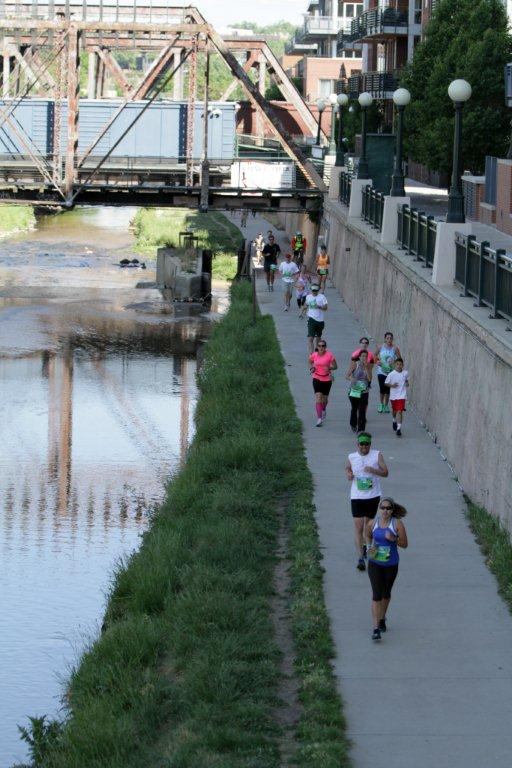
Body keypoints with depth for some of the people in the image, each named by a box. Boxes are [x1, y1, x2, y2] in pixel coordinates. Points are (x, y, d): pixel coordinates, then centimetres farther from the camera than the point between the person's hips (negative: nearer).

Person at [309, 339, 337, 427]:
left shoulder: (329, 355, -10)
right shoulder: (314, 355, -3)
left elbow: (335, 366, -4)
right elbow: (310, 361, 19)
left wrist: (329, 368, -23)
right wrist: (312, 368, 0)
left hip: (327, 379, 0)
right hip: (317, 379, 0)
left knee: (324, 399, 15)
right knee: (318, 398, -14)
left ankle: (324, 410, 50)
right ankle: (319, 419, -14)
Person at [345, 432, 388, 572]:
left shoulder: (377, 455, -6)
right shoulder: (352, 457, -2)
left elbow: (385, 472, -8)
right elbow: (347, 468, 18)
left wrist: (373, 470, -26)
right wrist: (348, 474, -5)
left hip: (373, 496, 1)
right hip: (357, 497, -1)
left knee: (368, 524, 19)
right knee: (358, 527, -9)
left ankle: (365, 546, 46)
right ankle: (360, 558, -10)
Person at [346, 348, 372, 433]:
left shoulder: (368, 366, -2)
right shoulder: (355, 364, -8)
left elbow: (369, 379, -10)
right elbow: (347, 375, -12)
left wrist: (366, 368, -17)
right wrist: (351, 379, -34)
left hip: (364, 392, 0)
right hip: (354, 390, 0)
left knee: (362, 411, -11)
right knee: (354, 408, 17)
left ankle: (361, 429, -11)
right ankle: (353, 425, 42)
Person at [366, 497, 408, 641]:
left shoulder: (397, 524, -10)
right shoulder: (372, 523, -6)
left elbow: (404, 544, -6)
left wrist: (393, 539, -23)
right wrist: (370, 546, -3)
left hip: (391, 564, 1)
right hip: (374, 563, -1)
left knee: (386, 593, 19)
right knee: (376, 595, -10)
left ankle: (382, 618, 45)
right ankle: (376, 628, -12)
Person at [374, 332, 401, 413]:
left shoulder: (395, 349, -5)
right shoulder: (381, 348, -2)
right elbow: (374, 356, 13)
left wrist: (394, 362, -17)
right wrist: (377, 361, -5)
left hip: (391, 372, 0)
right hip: (381, 371, 0)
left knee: (388, 390, 4)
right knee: (382, 389, -3)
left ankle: (386, 405, 20)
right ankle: (381, 404, 17)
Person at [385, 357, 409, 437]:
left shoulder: (405, 373, -2)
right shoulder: (391, 374, -10)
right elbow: (386, 383, -2)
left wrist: (407, 383, 0)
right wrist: (392, 385, -19)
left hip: (402, 395, -1)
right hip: (393, 395, 1)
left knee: (399, 411, -13)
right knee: (394, 410, 21)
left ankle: (399, 428, -15)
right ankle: (394, 421, 53)